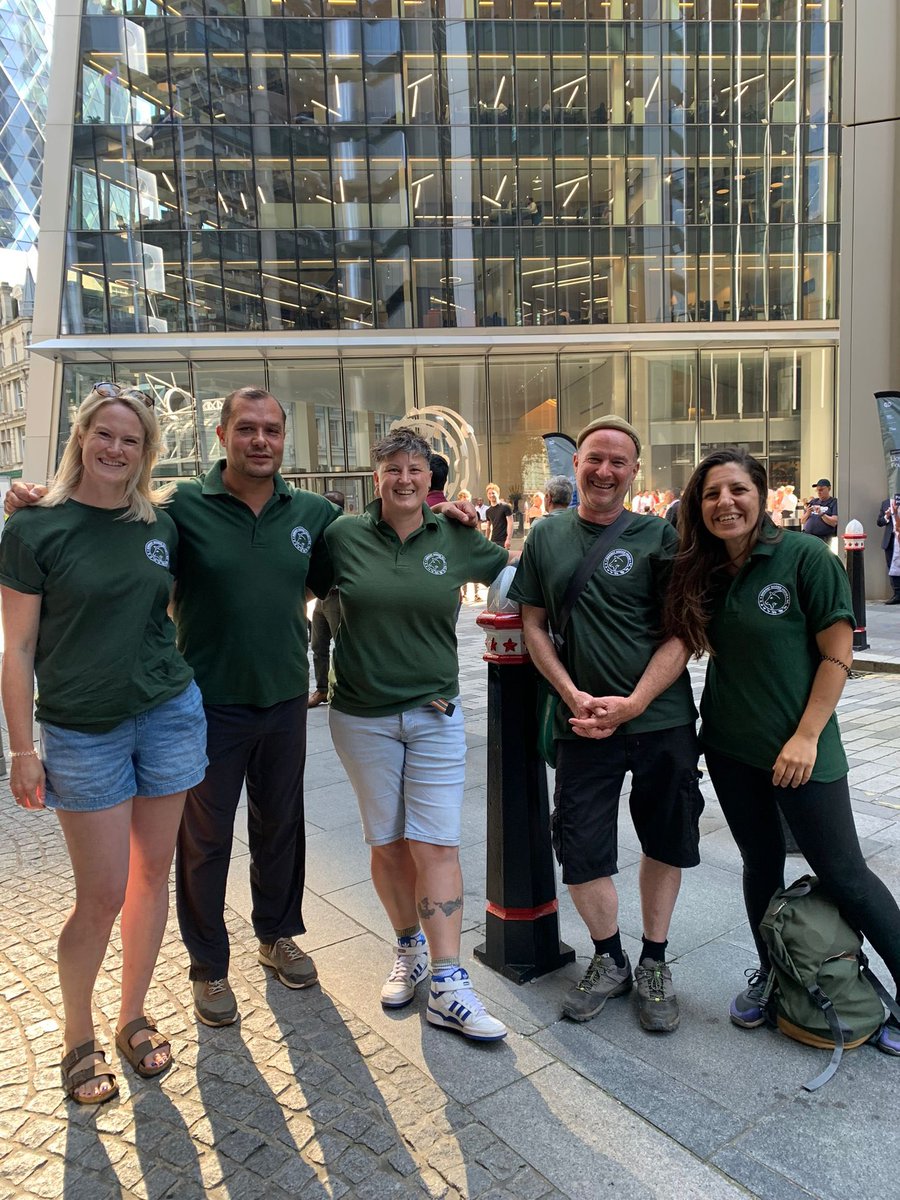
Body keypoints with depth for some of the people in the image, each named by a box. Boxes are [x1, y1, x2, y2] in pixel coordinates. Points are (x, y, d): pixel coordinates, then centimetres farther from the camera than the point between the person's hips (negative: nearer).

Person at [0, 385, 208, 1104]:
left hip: (170, 714, 4)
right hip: (84, 733, -3)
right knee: (102, 896, 3)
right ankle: (78, 1039, 28)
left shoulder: (161, 524, 4)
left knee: (153, 874, 12)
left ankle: (134, 1016, 33)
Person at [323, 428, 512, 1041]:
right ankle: (410, 949, 34)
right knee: (388, 842, 11)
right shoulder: (345, 536, -2)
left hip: (436, 714, 0)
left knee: (436, 844, -2)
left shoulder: (456, 539, 0)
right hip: (363, 715, 0)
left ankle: (448, 987, 6)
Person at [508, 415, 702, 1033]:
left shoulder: (659, 536, -4)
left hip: (661, 720, -1)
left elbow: (682, 635, -6)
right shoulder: (547, 536, 4)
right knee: (581, 852, 2)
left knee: (666, 844, 12)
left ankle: (654, 962, 35)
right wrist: (575, 695, -8)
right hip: (583, 723, 1)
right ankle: (609, 959, 29)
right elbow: (533, 625, 5)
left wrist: (632, 703, -16)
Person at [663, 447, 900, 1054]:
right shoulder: (701, 572, 2)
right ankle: (770, 974, 36)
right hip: (730, 746, 5)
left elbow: (838, 653, -12)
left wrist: (807, 737, -15)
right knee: (761, 862, 17)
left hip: (799, 749, -5)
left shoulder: (807, 557, -13)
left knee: (843, 872, 3)